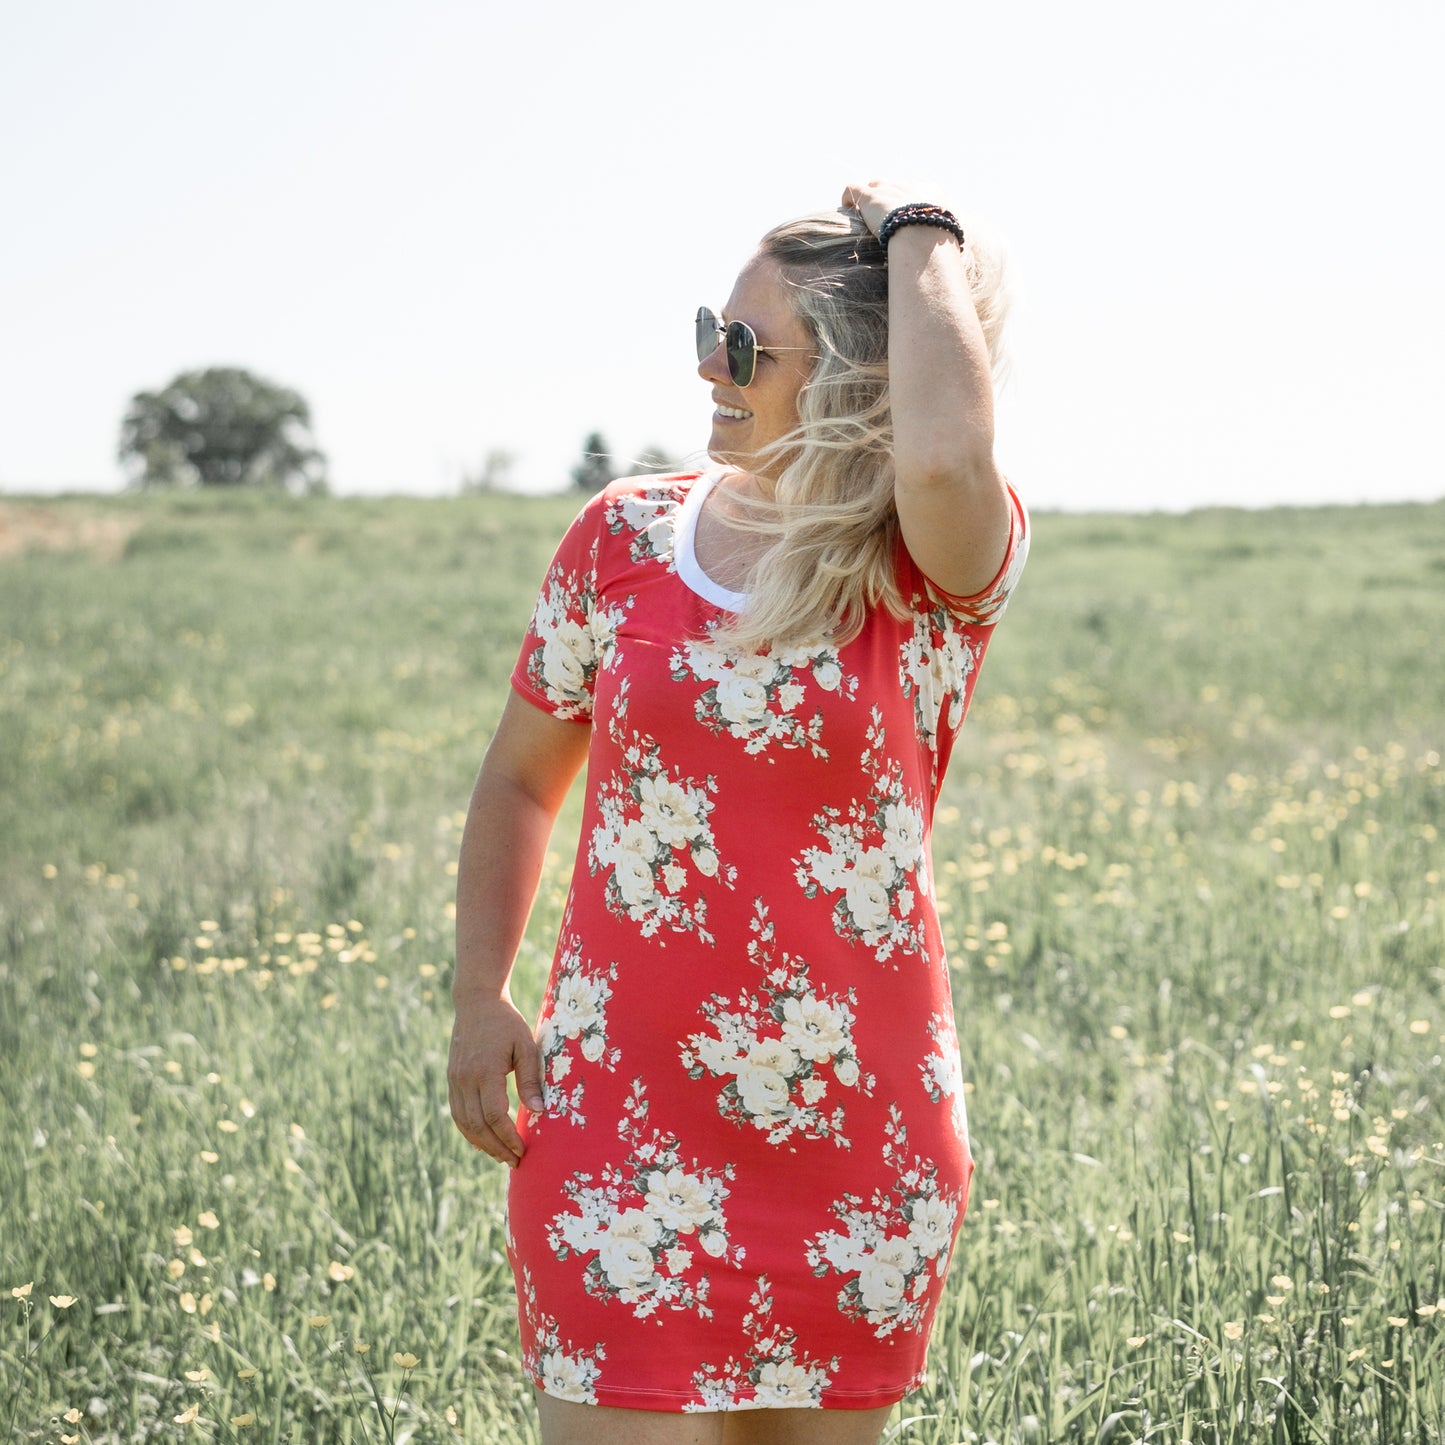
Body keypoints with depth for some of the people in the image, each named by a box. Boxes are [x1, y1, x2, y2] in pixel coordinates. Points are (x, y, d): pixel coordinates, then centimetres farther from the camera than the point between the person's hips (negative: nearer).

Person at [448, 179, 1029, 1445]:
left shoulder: (941, 577, -6)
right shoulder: (627, 537, 3)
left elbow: (945, 457, -32)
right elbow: (521, 777, 14)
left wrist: (919, 233, -16)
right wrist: (479, 1001, 1)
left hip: (855, 1125, -1)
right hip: (626, 1122, 1)